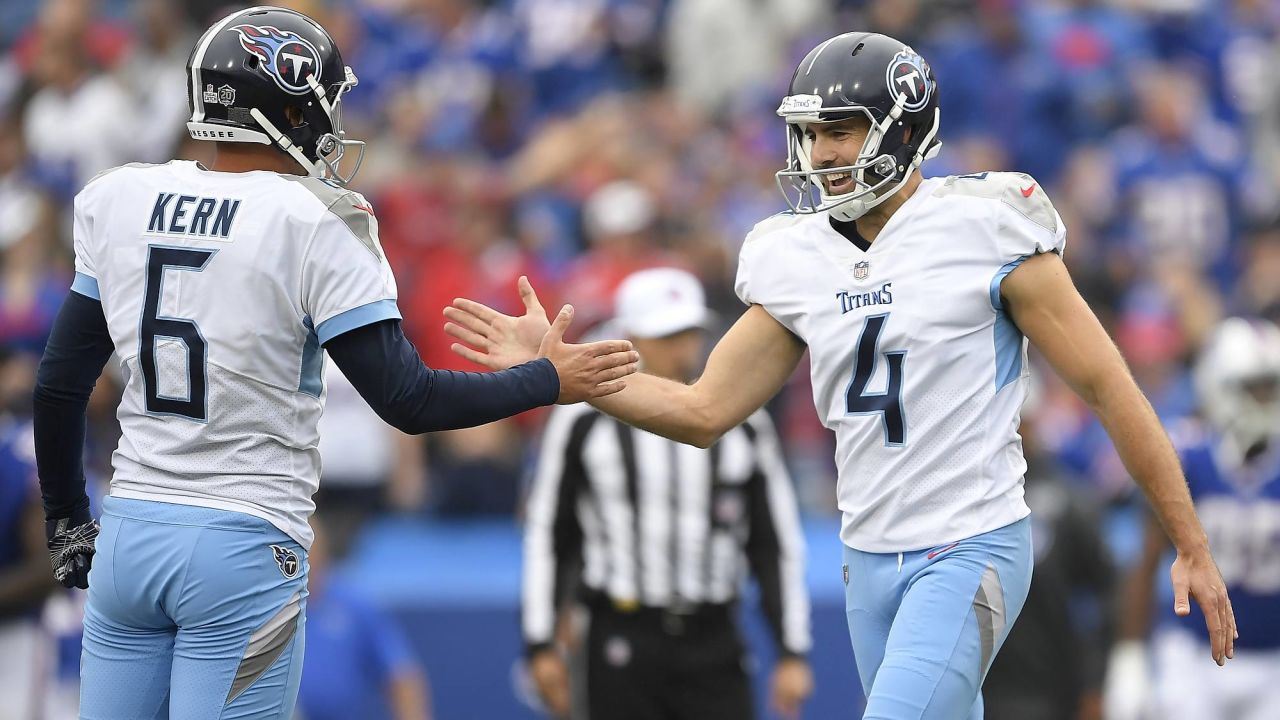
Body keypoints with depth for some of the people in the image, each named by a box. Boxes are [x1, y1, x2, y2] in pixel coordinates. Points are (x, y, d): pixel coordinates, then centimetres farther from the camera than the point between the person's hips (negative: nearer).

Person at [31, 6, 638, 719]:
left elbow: (62, 384, 10)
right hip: (244, 551, -5)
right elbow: (408, 400, -9)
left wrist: (68, 522, 23)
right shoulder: (315, 225, -10)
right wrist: (550, 381, 4)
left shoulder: (119, 203, 4)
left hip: (130, 535, 5)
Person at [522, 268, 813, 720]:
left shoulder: (742, 424, 8)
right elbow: (546, 535, 6)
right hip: (619, 643, -2)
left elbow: (776, 545, 10)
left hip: (714, 645, 2)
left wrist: (792, 653, 6)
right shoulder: (584, 420, 2)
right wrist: (541, 644, 4)